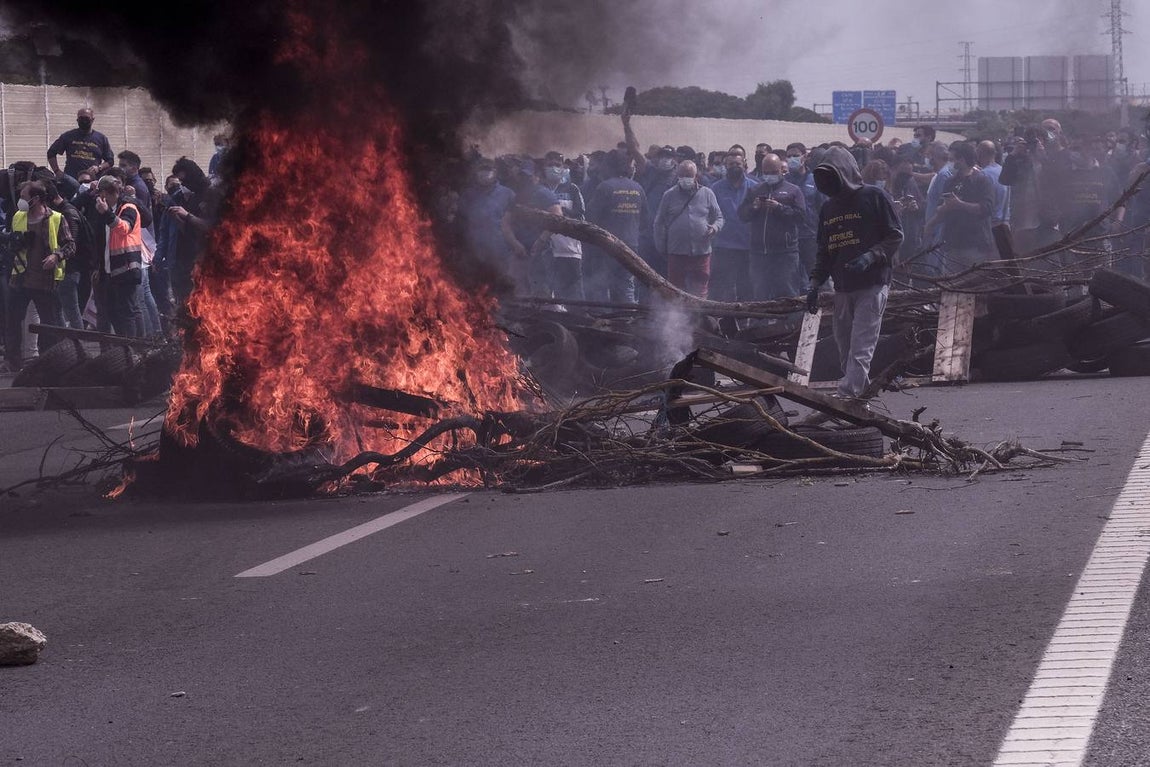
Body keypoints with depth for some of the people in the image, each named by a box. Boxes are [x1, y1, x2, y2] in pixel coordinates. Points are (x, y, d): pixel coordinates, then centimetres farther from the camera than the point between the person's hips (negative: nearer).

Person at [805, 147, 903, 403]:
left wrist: (870, 257, -17)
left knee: (861, 347, -14)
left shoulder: (874, 197, -2)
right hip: (842, 288, 7)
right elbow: (823, 252, 23)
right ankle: (861, 395, 11)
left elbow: (895, 237, -3)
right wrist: (815, 283, 11)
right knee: (845, 348, 4)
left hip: (872, 285, -7)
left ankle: (848, 396, -23)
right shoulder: (828, 208, 17)